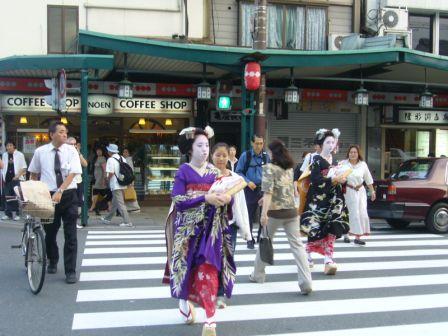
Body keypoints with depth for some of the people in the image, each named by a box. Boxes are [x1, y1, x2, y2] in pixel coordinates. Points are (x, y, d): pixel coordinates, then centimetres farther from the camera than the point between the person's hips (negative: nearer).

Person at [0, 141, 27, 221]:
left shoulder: (20, 155, 0)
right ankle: (8, 214, 12)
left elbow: (24, 168, 0)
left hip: (16, 179, -4)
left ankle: (17, 214, -1)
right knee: (7, 197, 5)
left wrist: (18, 175, -12)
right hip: (7, 179, 4)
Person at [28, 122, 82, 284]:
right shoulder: (40, 152, -1)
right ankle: (52, 262, 41)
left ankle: (70, 271, 3)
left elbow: (72, 173, -13)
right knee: (50, 232, 14)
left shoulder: (71, 150, -4)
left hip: (68, 196, -1)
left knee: (70, 235, -4)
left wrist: (60, 191, -24)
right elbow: (34, 174, 13)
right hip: (48, 196, 1)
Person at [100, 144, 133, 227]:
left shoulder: (111, 159, -13)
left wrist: (107, 178, -2)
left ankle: (127, 222, -8)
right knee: (114, 202, 20)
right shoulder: (122, 158, 9)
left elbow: (111, 173, -20)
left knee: (120, 204, -5)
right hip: (122, 184, 8)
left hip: (115, 185, -8)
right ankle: (108, 218, 35)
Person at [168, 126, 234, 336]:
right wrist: (205, 198, -22)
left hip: (212, 228, 2)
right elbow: (178, 201, -13)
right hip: (190, 228, -2)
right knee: (189, 268, 7)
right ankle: (184, 299, 37)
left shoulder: (214, 171, 7)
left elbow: (226, 193, 9)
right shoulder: (183, 171, -4)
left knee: (208, 270, -5)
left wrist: (227, 198, -14)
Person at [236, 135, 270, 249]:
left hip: (263, 189, 2)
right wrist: (248, 182, -14)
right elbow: (238, 172, -3)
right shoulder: (245, 156, -6)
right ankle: (250, 240, 21)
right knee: (250, 215, 8)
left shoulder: (266, 156, 1)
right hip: (250, 189, -2)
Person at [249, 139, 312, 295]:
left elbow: (268, 191, -18)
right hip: (291, 211, 4)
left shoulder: (269, 168, -7)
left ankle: (258, 275, 30)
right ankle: (306, 283, -8)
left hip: (275, 212, -4)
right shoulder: (289, 168, 13)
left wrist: (264, 213, -23)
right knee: (297, 245, 0)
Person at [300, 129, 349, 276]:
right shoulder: (316, 160, -7)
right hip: (317, 199, -6)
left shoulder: (334, 160, 13)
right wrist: (333, 179, -23)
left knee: (331, 229, -4)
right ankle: (308, 255, 18)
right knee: (315, 229, -3)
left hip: (332, 199, 6)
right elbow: (315, 180, -18)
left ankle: (328, 259, -5)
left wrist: (341, 180, 1)